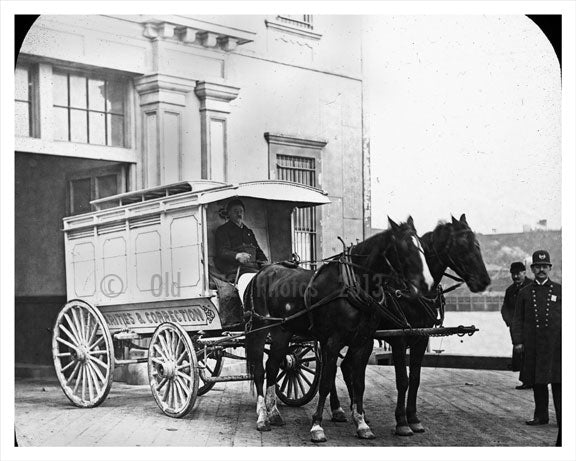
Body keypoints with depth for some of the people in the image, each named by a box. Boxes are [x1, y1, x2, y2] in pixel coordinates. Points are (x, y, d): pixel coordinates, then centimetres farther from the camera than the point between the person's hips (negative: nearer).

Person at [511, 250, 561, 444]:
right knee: (537, 382, 10)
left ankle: (562, 421, -4)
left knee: (558, 382, -6)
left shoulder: (559, 291, 6)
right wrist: (517, 340, -1)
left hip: (555, 344, -2)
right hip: (533, 345, 2)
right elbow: (517, 319, 9)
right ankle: (541, 415, 23)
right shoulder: (524, 293, 9)